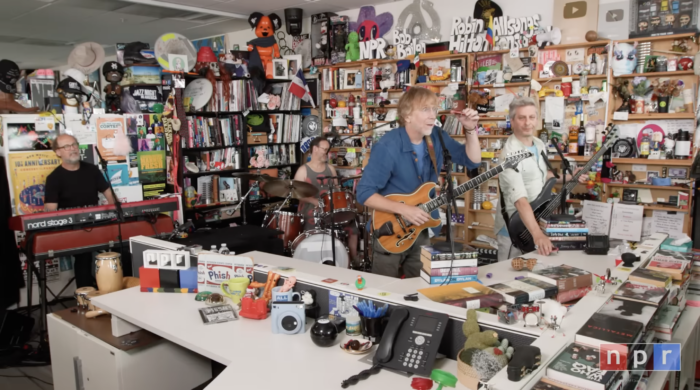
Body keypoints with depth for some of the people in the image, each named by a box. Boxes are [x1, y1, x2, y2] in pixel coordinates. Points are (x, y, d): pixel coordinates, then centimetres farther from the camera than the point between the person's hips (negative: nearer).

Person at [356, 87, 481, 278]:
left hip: (423, 230, 5)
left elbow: (472, 161, 4)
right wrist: (403, 209, -29)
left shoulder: (437, 137, -3)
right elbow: (364, 193, -22)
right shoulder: (388, 146, -22)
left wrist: (470, 130, -11)